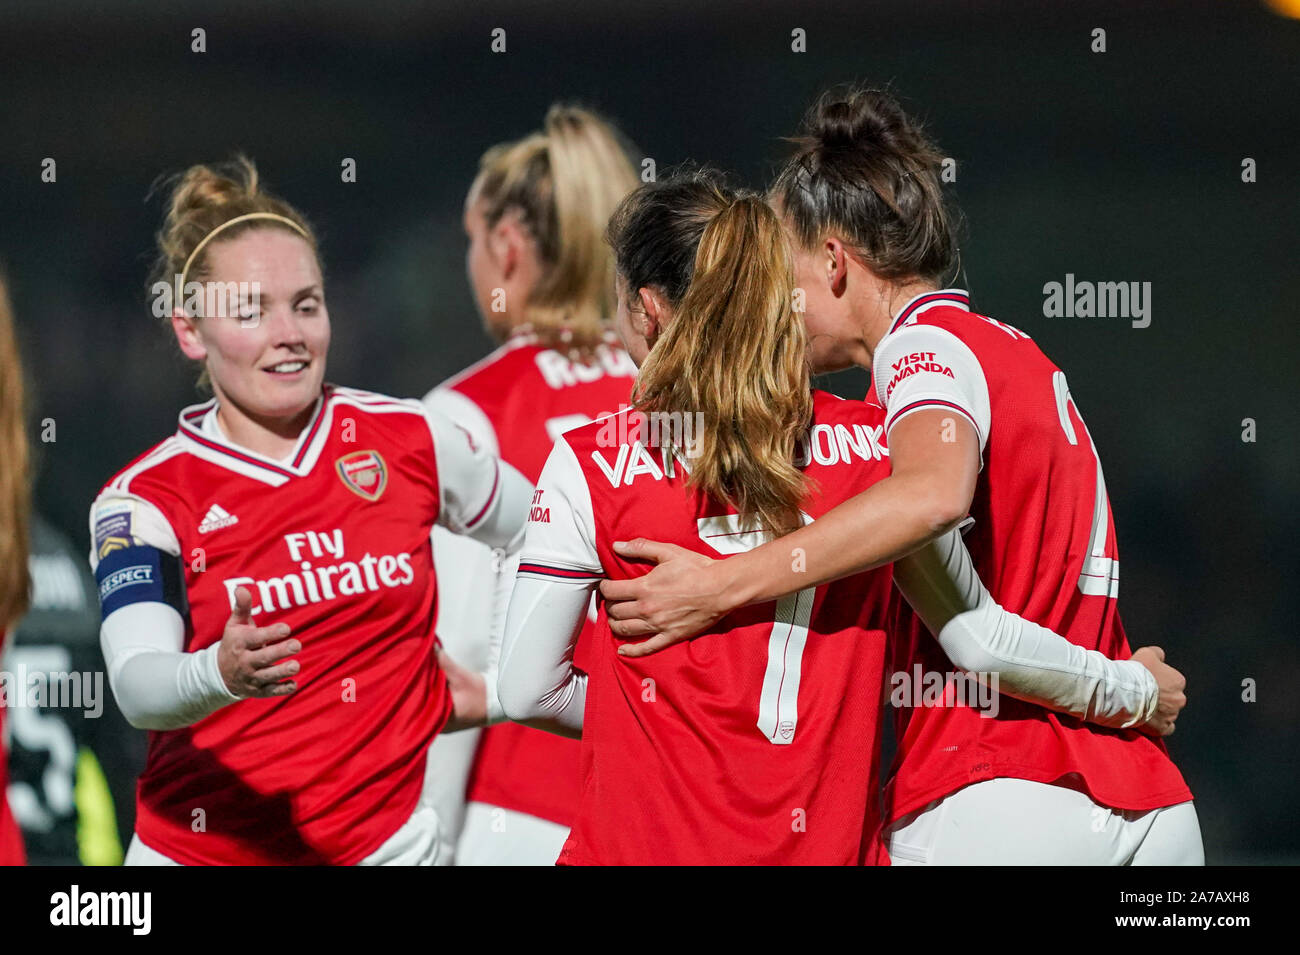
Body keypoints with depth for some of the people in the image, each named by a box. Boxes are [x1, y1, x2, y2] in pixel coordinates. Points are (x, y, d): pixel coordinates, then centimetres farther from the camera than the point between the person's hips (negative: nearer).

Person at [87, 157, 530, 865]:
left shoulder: (408, 441, 0)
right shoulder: (145, 498, -8)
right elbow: (137, 685, -24)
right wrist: (221, 674, -42)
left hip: (384, 842, 1)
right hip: (202, 850, -1)